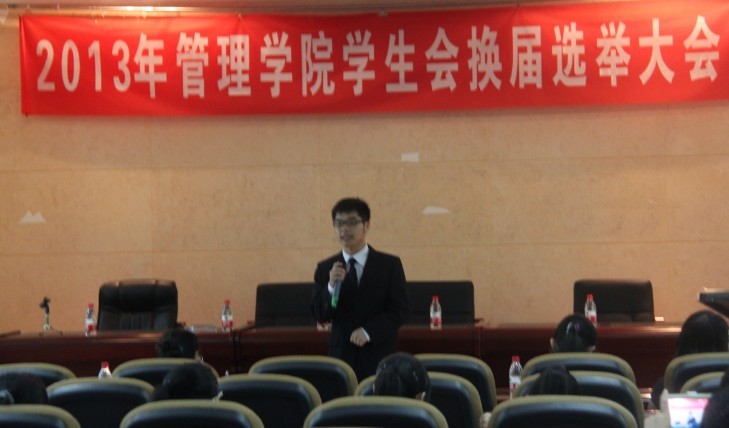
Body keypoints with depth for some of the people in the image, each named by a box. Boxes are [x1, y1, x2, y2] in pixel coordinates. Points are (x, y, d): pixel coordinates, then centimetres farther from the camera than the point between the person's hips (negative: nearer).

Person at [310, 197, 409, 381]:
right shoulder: (325, 269, 7)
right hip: (342, 355, 1)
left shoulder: (390, 264, 3)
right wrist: (331, 287, -15)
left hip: (380, 358, -1)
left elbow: (400, 310, 0)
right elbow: (319, 316, 3)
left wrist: (368, 331, -12)